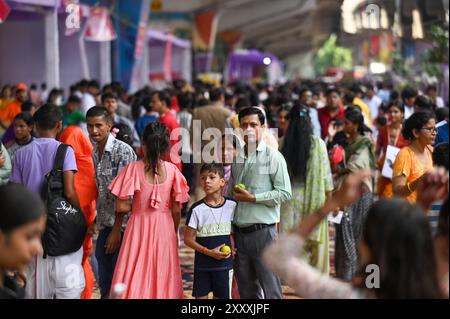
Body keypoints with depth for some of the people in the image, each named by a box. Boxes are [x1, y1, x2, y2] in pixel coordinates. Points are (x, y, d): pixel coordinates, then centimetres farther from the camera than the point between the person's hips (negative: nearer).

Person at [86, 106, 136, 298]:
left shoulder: (123, 151, -13)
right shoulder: (92, 152, 9)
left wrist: (116, 230, -16)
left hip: (122, 225, -7)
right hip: (104, 225, 7)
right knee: (104, 284, 13)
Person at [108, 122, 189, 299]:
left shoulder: (134, 168, -12)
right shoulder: (172, 170, -7)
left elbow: (121, 207, -13)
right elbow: (176, 210, -2)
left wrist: (136, 207, 7)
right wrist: (174, 234, 13)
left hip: (139, 227, -2)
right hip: (165, 229, 2)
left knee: (135, 278, 7)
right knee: (162, 278, 12)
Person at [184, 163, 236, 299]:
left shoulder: (232, 206, -1)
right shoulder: (197, 209, -7)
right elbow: (188, 238, -6)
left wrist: (232, 250, -5)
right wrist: (209, 252, -15)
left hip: (225, 263, 1)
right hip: (202, 264, -1)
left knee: (221, 297, 8)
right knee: (201, 297, 2)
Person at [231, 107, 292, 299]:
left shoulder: (273, 156, -4)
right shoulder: (237, 158, 12)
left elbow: (285, 194, -10)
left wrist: (253, 198, -14)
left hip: (262, 231, -6)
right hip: (239, 231, 6)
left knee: (271, 289, -4)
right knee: (247, 291, 12)